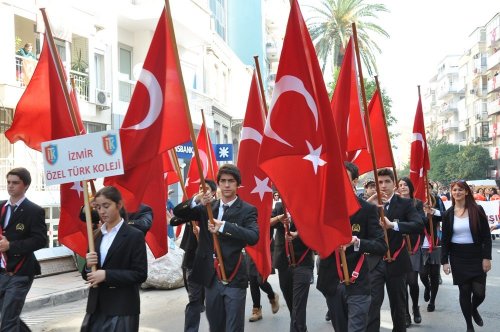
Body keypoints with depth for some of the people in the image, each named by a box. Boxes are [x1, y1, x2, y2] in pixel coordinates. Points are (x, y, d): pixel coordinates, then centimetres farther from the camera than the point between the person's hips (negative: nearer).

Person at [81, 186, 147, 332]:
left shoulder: (134, 236, -7)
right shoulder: (96, 235, 11)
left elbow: (140, 275, -12)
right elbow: (87, 276, 16)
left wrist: (106, 275, -18)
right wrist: (88, 266, -7)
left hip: (122, 310, -5)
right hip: (96, 308, 5)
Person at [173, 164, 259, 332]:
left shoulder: (247, 210, -3)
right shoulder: (207, 207, 9)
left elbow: (253, 237, -19)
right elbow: (178, 212, 3)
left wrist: (224, 227, -27)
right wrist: (196, 200, -16)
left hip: (234, 278, -4)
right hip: (211, 278, 4)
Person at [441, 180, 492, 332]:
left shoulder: (477, 210, -4)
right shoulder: (448, 214, 2)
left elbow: (486, 236, -4)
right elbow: (445, 239, 4)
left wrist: (487, 257, -10)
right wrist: (444, 261, -2)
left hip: (476, 255, -1)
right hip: (457, 257, 1)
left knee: (479, 291, -4)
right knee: (464, 291, 4)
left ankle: (474, 309, 31)